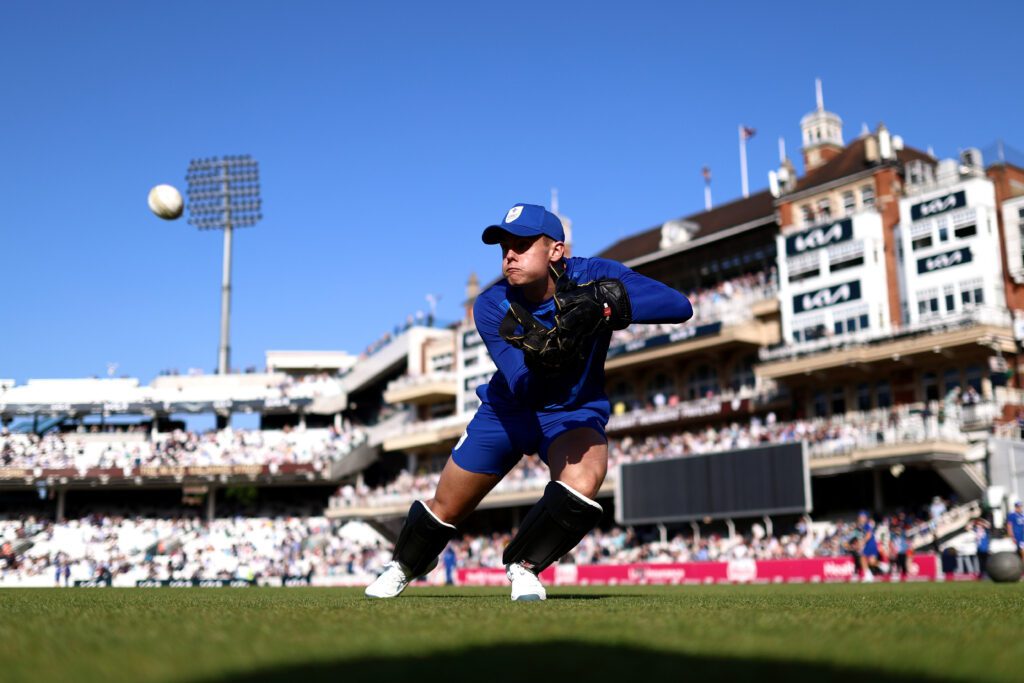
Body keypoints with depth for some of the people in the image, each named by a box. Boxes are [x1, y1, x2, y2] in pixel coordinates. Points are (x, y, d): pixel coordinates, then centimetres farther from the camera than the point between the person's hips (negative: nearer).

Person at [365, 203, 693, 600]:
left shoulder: (595, 277, -24)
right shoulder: (491, 307, -22)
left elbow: (680, 306, -37)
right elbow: (519, 388, -32)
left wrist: (605, 303, -51)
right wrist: (540, 356, -55)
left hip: (573, 413, -1)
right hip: (508, 411, 1)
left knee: (583, 480, -33)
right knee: (446, 509, 9)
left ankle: (523, 566, -5)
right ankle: (406, 564, 44)